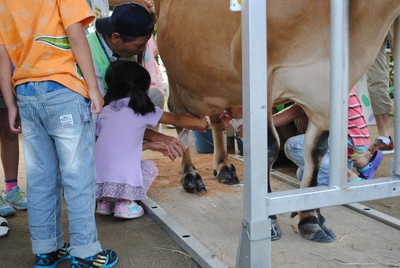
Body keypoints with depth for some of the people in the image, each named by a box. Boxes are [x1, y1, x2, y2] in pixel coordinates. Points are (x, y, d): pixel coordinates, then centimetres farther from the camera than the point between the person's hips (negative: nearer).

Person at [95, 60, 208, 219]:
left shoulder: (105, 111, 17)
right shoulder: (142, 109, 3)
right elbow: (177, 120, 15)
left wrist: (149, 145, 32)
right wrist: (200, 122, 33)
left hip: (97, 179, 5)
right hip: (124, 180, -5)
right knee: (150, 167, 23)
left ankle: (105, 201, 18)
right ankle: (125, 203, 5)